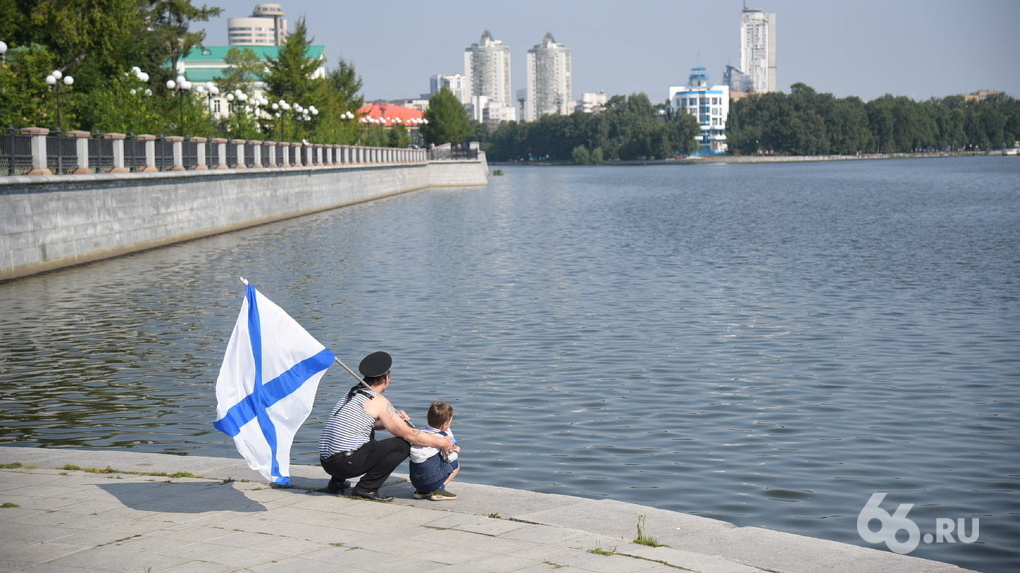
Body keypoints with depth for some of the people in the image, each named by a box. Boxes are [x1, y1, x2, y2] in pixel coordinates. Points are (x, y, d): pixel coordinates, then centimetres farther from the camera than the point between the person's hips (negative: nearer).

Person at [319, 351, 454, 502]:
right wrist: (440, 442, 5)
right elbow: (408, 434, -5)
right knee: (403, 445, -4)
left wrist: (396, 419, 13)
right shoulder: (378, 401, -7)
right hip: (346, 463, -8)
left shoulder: (351, 395, 17)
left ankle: (336, 482, 23)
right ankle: (366, 488, -6)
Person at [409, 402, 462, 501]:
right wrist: (456, 452, 18)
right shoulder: (442, 436, -9)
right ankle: (438, 490, -2)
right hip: (431, 480, -7)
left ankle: (421, 491, 17)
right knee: (456, 464, 14)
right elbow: (449, 458, -3)